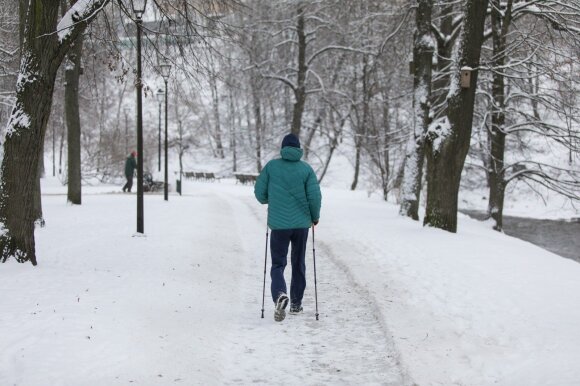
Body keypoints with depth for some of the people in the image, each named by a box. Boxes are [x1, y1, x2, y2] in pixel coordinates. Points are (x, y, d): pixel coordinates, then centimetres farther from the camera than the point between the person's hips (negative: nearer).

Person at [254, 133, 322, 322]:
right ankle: (296, 303, 24)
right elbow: (315, 196, -7)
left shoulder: (271, 166, -2)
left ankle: (280, 295, -24)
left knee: (278, 264, 4)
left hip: (278, 223, -1)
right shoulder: (306, 169, -2)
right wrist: (315, 216, 11)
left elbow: (259, 192, 0)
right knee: (298, 264, 17)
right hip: (302, 223, 1)